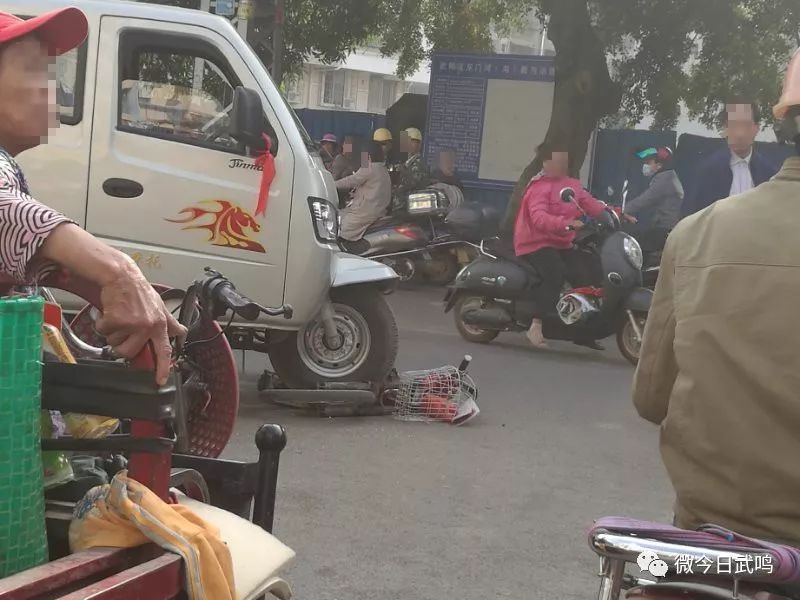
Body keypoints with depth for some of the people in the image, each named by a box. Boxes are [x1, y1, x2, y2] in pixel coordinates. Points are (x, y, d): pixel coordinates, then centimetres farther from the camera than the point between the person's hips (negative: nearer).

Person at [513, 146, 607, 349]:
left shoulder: (572, 184, 12)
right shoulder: (540, 187, -15)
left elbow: (592, 204, 7)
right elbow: (539, 217, -30)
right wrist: (565, 223, -44)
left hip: (561, 244, 8)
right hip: (537, 243, -8)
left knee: (586, 275, -7)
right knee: (556, 273, -32)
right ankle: (536, 326, -31)